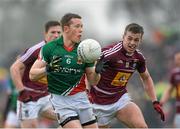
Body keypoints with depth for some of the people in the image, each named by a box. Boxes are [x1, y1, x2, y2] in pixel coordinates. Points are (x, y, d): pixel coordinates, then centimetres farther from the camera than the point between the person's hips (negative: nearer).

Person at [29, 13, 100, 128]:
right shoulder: (49, 48, -6)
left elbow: (93, 81, 5)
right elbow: (32, 75, -5)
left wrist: (97, 70, -16)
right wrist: (47, 69, -24)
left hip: (81, 97, 4)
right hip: (60, 100, -4)